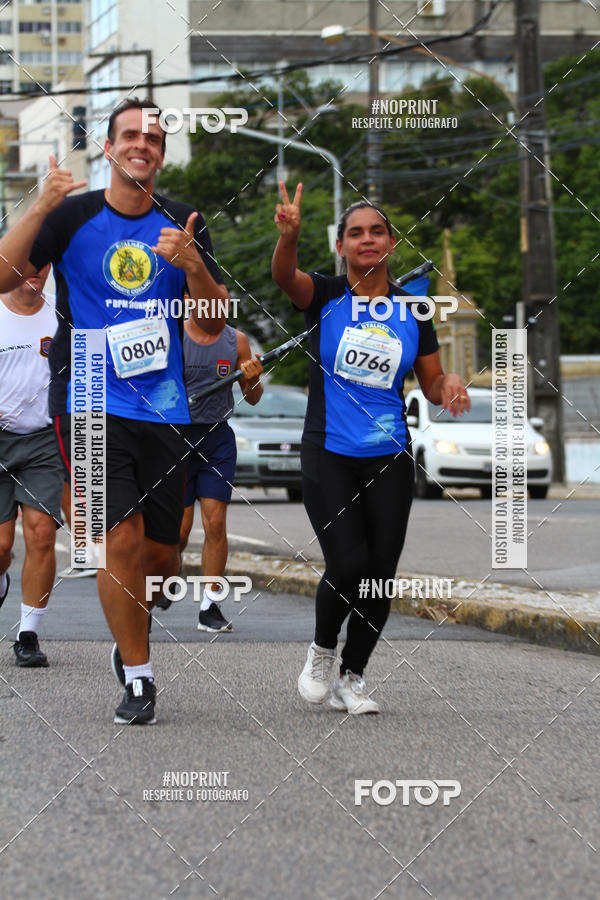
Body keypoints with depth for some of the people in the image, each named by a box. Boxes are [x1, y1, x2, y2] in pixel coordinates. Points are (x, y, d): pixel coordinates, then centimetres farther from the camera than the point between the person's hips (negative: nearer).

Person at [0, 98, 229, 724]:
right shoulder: (72, 216, -1)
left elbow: (213, 323, 6)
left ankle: (132, 630, 36)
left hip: (162, 409, 3)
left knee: (162, 553, 6)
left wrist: (193, 265, -13)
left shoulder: (182, 225, 8)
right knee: (122, 538, -15)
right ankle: (138, 678, -2)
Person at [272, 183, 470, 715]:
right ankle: (322, 650, 13)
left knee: (380, 575, 1)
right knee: (348, 565, -16)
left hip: (389, 459, 3)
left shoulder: (412, 309, 7)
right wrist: (289, 234, -46)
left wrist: (450, 385, -12)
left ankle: (352, 678, 20)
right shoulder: (325, 296, -2)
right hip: (328, 456, -3)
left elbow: (432, 383, 13)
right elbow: (285, 277, -25)